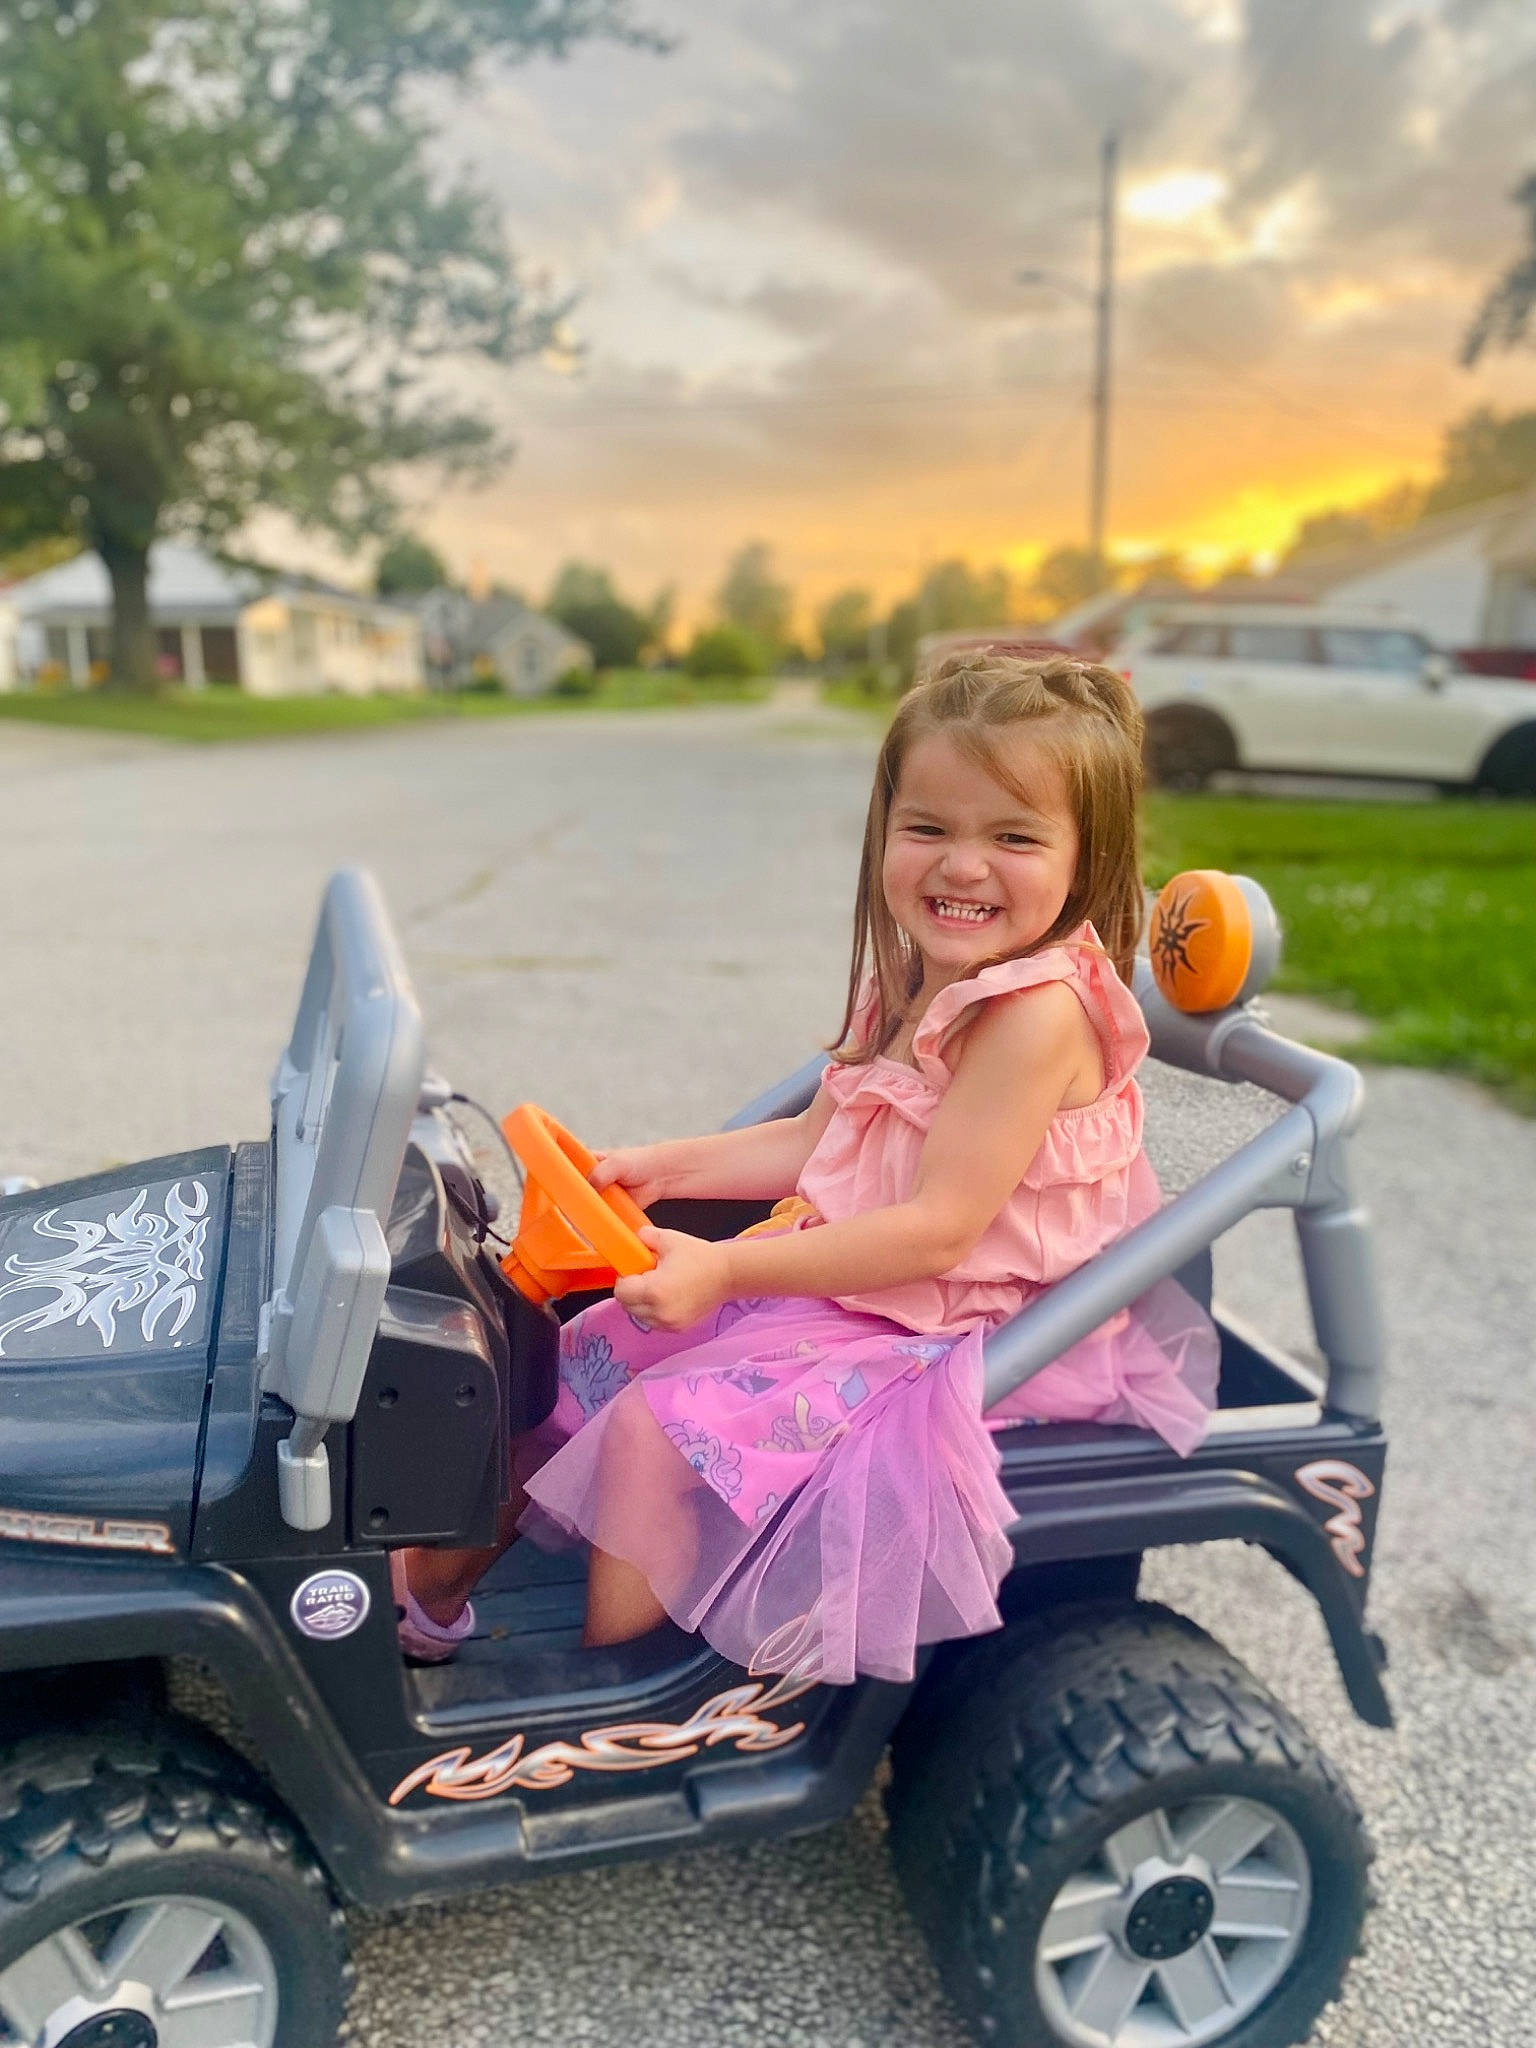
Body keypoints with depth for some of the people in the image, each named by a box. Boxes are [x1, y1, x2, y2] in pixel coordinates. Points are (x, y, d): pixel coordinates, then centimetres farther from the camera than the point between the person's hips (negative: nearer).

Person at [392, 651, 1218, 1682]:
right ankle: (443, 1569, 23)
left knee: (659, 1424, -18)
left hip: (946, 1341, -9)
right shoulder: (914, 981, 5)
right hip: (842, 1279, 9)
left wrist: (726, 1268, -28)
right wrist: (663, 1166, 5)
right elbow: (815, 1141, 12)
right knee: (589, 1356, 8)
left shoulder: (1042, 1010, -23)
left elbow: (938, 1229, -27)